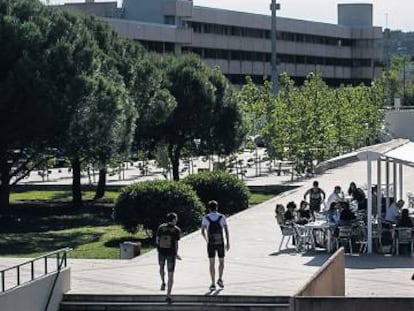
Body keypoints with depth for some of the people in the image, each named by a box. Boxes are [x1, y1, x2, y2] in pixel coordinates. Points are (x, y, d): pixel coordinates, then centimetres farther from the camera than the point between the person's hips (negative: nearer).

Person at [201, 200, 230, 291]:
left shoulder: (205, 218, -2)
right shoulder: (222, 217, -2)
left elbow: (202, 231, 3)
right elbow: (226, 231, -6)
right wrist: (228, 243, -2)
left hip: (211, 243, 0)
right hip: (220, 243, 0)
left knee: (212, 263, 6)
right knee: (221, 262, 17)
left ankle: (213, 284, 0)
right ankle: (220, 279, -1)